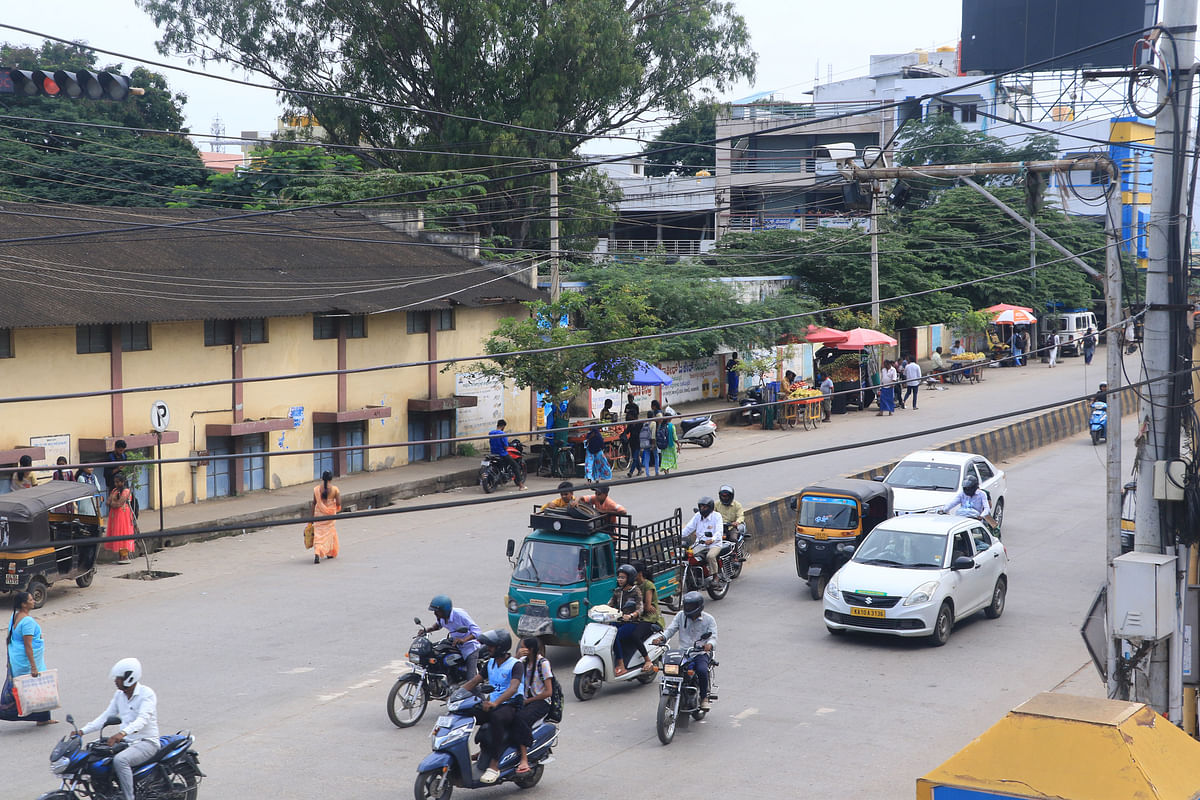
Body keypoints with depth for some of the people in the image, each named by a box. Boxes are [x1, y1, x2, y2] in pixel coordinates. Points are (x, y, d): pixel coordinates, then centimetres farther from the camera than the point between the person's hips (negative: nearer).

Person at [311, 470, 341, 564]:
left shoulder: (316, 489, -4)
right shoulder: (334, 489, -9)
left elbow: (314, 503, 1)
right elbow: (338, 503, -10)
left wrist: (311, 516, 8)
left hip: (318, 514, 1)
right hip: (330, 514, -1)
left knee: (318, 534, 1)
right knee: (330, 532, 18)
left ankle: (317, 553, -19)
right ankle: (330, 553, 30)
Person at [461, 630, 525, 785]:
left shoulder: (516, 665, -12)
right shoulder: (490, 663, 12)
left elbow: (513, 688, -27)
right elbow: (474, 681, 10)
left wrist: (495, 703, -43)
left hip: (511, 706, -8)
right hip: (493, 704, 8)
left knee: (496, 718, -40)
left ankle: (494, 766, -39)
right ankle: (484, 748, 8)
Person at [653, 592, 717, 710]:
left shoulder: (708, 619, 3)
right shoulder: (680, 616, 10)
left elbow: (713, 637, -5)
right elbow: (670, 629, 4)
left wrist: (709, 644, -29)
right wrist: (661, 638, -18)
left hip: (701, 653, -2)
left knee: (702, 670, -32)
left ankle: (704, 697, -10)